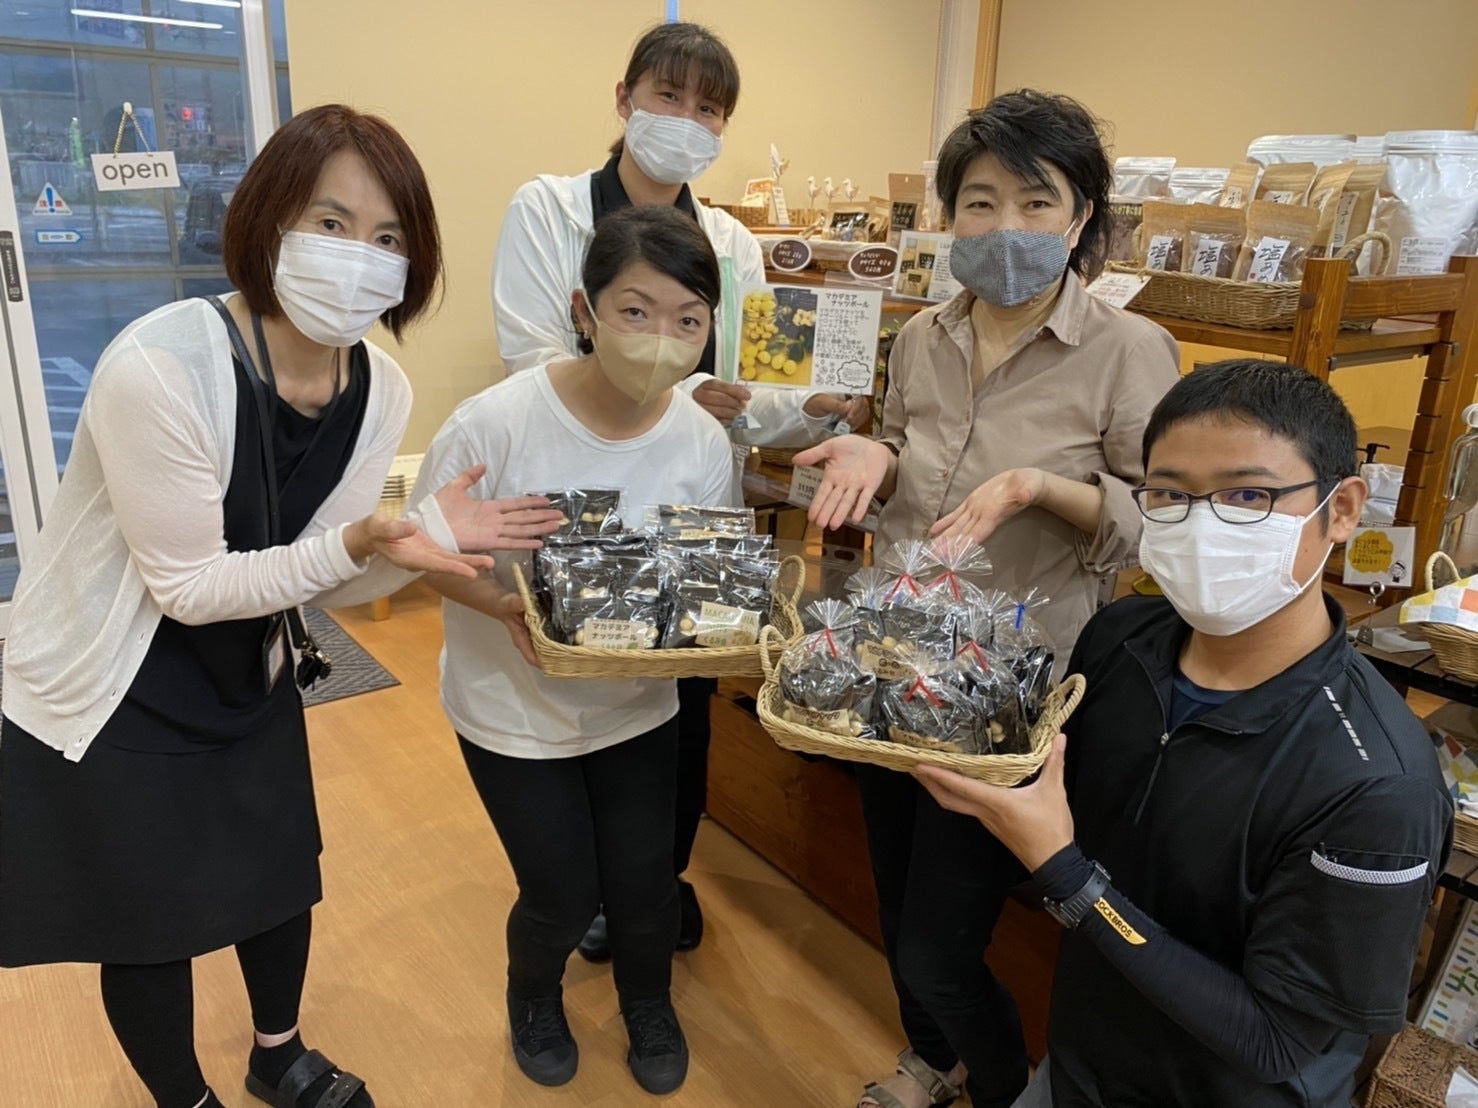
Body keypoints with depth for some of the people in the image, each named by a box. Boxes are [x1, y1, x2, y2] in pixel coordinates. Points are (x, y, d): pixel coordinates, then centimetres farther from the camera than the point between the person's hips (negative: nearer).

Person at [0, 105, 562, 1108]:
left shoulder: (380, 388, -12)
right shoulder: (162, 366, -31)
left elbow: (323, 580, -7)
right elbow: (188, 585, -24)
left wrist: (413, 544, -26)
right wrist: (359, 543, -36)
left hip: (248, 678, 6)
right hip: (103, 696, -5)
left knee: (283, 879, 21)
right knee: (150, 929, 13)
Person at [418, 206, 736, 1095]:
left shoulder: (703, 441, -15)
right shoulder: (495, 424, -26)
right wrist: (505, 607, -31)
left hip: (640, 703, 3)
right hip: (514, 707, -2)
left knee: (644, 882, 14)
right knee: (564, 896, 11)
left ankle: (650, 1007, 49)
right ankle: (534, 1001, 48)